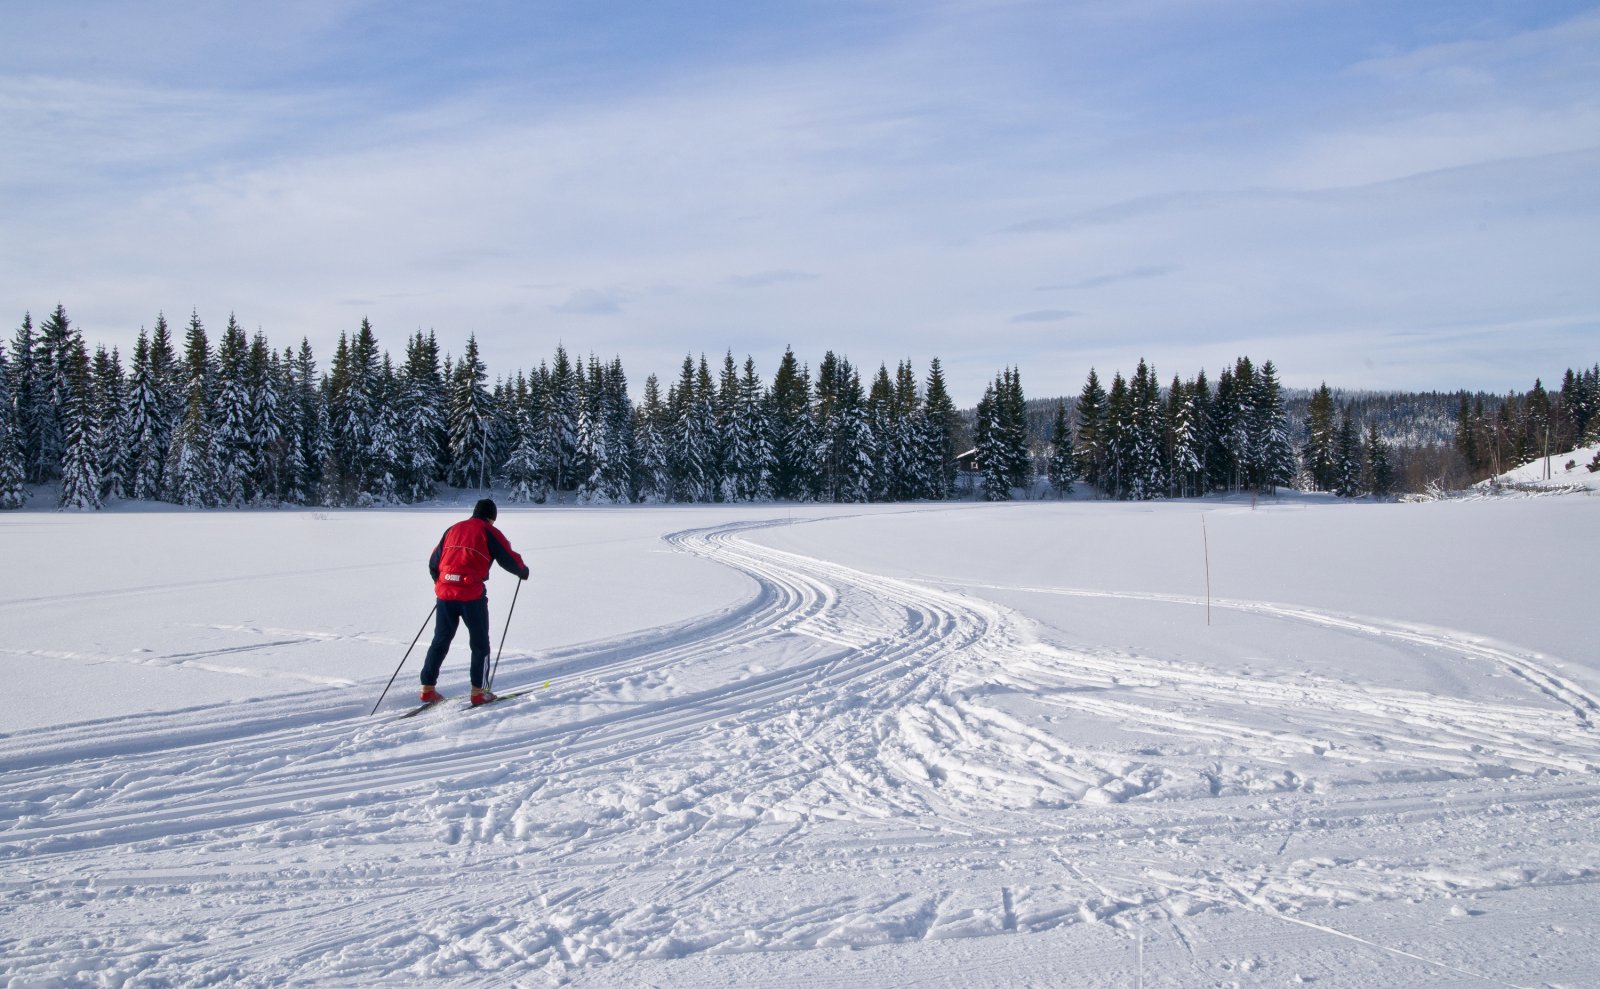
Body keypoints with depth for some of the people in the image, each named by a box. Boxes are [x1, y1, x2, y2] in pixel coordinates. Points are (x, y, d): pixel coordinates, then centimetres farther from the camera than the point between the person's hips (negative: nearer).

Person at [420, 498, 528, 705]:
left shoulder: (453, 529, 17)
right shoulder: (489, 532, 1)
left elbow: (434, 561, 20)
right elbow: (509, 558, -2)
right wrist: (522, 571, 18)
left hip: (445, 593, 5)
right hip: (471, 595, -5)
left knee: (440, 641, 16)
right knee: (480, 643, 8)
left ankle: (427, 688, 17)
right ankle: (479, 691, 6)